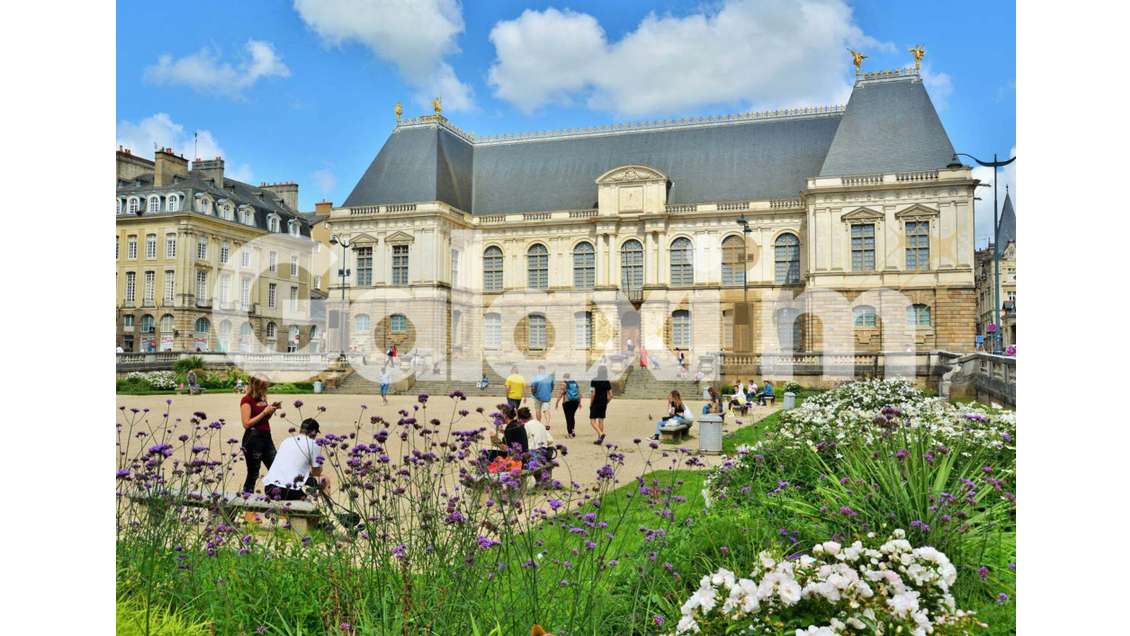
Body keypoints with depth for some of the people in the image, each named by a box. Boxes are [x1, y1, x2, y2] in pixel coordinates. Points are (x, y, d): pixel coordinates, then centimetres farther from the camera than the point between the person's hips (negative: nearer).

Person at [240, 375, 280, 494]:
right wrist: (265, 412, -17)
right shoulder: (247, 400, -11)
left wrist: (272, 409, 5)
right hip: (253, 438, -7)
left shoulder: (262, 398, 10)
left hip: (266, 436, 7)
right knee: (253, 474, 0)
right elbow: (246, 424, -17)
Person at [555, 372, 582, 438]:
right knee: (572, 416, 20)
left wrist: (557, 402, -4)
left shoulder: (564, 384, -4)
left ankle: (570, 433, 0)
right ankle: (573, 429, 7)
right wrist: (579, 402, 19)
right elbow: (579, 393, 12)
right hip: (576, 401, 5)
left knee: (568, 417, 0)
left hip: (567, 401, -5)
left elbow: (561, 393, -9)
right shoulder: (576, 383, 11)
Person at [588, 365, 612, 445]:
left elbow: (593, 394, -18)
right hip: (603, 404, 5)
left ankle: (601, 434, -22)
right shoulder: (607, 382, 2)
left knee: (592, 421, 0)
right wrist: (606, 403, 14)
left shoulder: (594, 381, -11)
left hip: (595, 403, -5)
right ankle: (599, 439, 11)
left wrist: (590, 404, -8)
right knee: (601, 420, 11)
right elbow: (610, 395, 2)